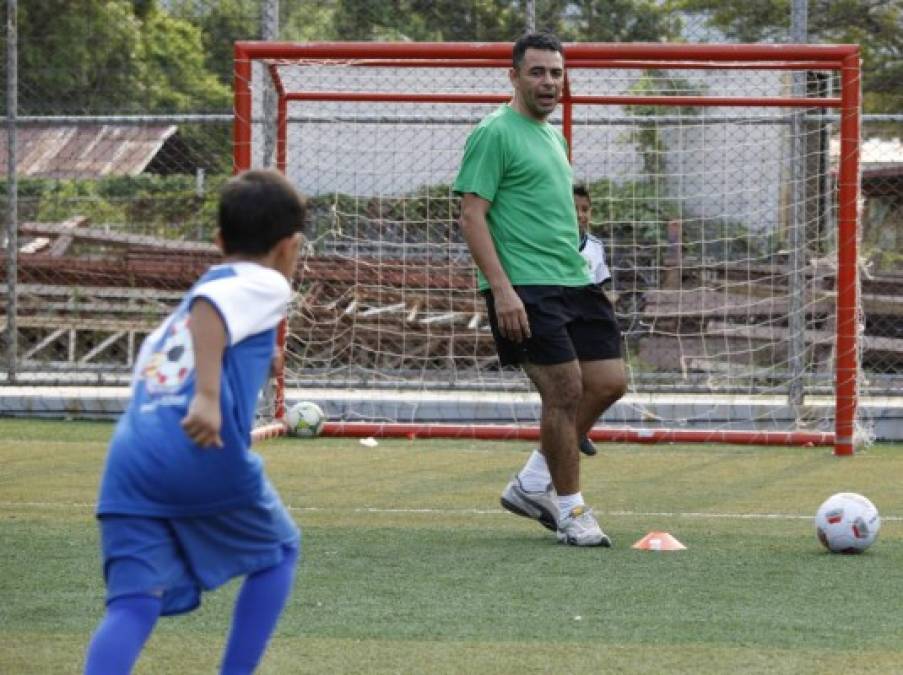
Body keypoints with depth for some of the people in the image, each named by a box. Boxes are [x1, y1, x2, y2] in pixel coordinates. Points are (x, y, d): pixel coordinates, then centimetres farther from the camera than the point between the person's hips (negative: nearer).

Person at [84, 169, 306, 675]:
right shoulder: (266, 284, 7)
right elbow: (210, 307, -12)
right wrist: (209, 395, -25)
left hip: (130, 457, 5)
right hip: (205, 456, -5)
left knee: (133, 602, -5)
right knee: (279, 552, 22)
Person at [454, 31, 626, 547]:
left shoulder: (554, 137, 20)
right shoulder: (495, 134, -7)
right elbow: (473, 217, -13)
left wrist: (587, 278, 23)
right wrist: (501, 289, -20)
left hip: (573, 282, 9)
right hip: (525, 288, -9)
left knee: (602, 384, 3)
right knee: (564, 388, -10)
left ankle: (533, 484, 17)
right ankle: (570, 511, 2)